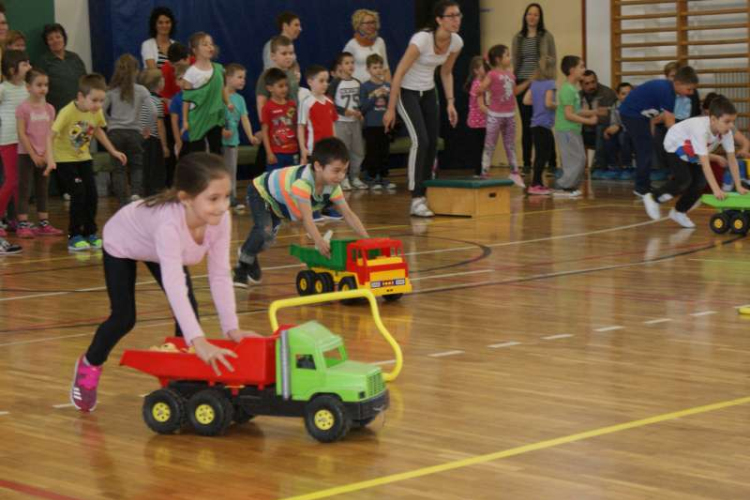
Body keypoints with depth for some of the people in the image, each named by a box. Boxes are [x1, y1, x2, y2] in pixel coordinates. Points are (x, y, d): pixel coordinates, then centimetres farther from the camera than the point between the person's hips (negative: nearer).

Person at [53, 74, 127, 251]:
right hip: (65, 158, -6)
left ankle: (90, 234, 15)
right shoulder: (67, 112, -26)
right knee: (79, 193, -14)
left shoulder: (97, 112, -8)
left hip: (84, 157, 6)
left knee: (92, 195, 1)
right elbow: (52, 135, -27)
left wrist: (113, 151, 13)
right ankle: (74, 236, -5)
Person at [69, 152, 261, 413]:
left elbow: (220, 276, -25)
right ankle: (89, 365, 26)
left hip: (158, 249, 5)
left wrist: (232, 329, -32)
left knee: (188, 311, -9)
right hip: (122, 243, -5)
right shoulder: (169, 223, -50)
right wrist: (198, 341, -64)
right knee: (124, 318, -3)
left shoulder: (221, 220, -33)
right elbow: (174, 284, -57)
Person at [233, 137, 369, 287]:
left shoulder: (333, 187, -20)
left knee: (269, 238, 18)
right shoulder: (303, 182, -46)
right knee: (265, 233, -26)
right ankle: (243, 267, -4)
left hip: (277, 200, 8)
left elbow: (348, 214, -19)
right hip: (260, 192, -8)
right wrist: (319, 241, -65)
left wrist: (366, 239, -31)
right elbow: (306, 217, -52)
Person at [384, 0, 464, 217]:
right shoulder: (421, 40, -28)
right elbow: (399, 73, -22)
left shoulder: (456, 42, -8)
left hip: (429, 92, 7)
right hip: (407, 91, -7)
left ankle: (425, 194, 18)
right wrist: (390, 109, -20)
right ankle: (416, 199, -15)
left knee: (432, 144, 5)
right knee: (420, 141, -18)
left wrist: (450, 102, 3)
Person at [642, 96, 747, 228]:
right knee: (684, 180, -22)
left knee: (699, 183, -5)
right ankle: (653, 198, -2)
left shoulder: (727, 132, -24)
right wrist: (716, 189, -49)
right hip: (675, 146, -7)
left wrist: (739, 187, -20)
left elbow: (732, 159, -17)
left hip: (692, 153, 7)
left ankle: (679, 212, 15)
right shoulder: (700, 128, -44)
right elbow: (704, 162, -46)